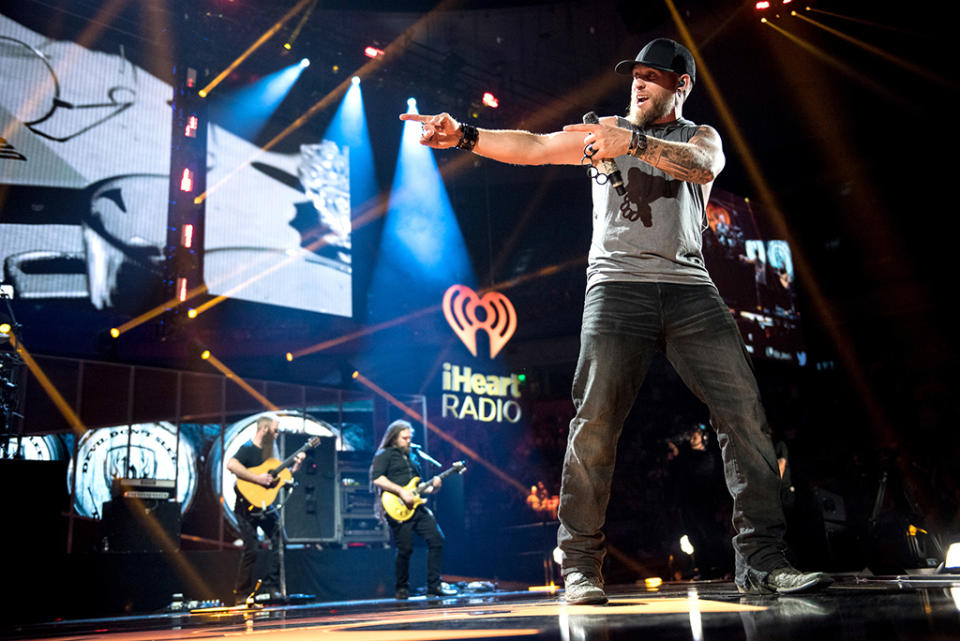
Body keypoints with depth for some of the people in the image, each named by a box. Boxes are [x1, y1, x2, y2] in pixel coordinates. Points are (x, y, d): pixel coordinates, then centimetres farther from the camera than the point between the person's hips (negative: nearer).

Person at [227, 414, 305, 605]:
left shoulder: (269, 450, 14)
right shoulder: (248, 449, -12)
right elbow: (231, 465, -33)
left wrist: (295, 465, 6)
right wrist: (258, 478, -30)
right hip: (248, 506, -8)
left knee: (278, 542, 2)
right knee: (252, 549, -6)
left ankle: (270, 587, 10)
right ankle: (242, 594, 7)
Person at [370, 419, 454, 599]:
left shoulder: (411, 458, 25)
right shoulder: (384, 455, 2)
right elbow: (376, 478, -14)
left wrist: (432, 487, 6)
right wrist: (401, 491, -18)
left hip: (417, 507, 7)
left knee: (437, 540, -2)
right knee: (405, 549, -7)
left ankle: (434, 586, 5)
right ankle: (402, 589, 13)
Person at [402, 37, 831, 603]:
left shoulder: (701, 136, 19)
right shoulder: (605, 131, 19)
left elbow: (704, 165, -7)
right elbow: (534, 147, 7)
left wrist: (635, 143, -21)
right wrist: (466, 136, -8)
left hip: (690, 288, 2)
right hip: (618, 285, -1)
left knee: (745, 413, -8)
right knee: (595, 423, -12)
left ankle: (762, 561, -1)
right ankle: (581, 567, -4)